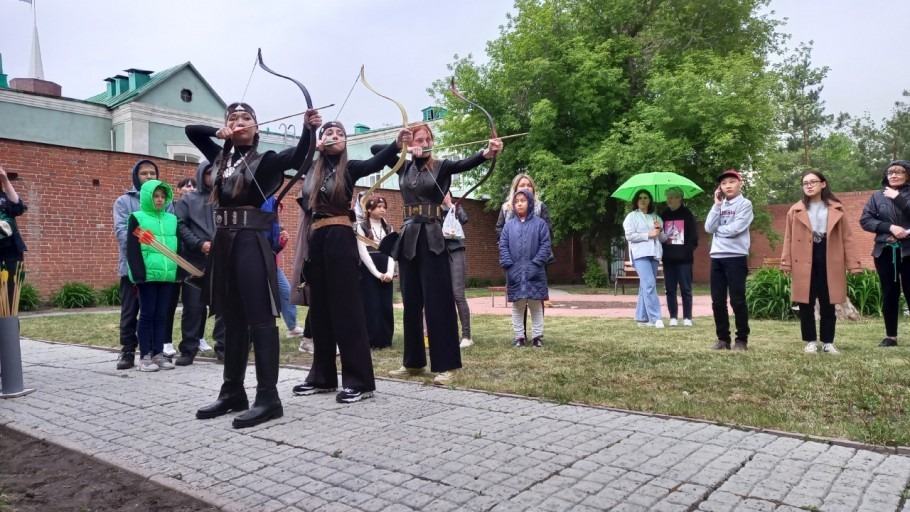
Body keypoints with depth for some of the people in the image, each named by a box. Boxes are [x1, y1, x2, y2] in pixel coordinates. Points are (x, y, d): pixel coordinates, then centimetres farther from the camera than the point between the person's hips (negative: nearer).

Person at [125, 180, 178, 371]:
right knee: (147, 314, 0)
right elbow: (132, 250, -5)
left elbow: (178, 246, 17)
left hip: (168, 275, 4)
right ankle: (144, 356, 7)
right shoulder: (137, 218, 1)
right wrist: (139, 274, -14)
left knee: (162, 314, 7)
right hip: (148, 275, -4)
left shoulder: (172, 219, 15)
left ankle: (158, 354, 14)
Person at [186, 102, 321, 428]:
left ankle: (268, 398, -6)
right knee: (232, 320, 12)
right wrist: (218, 132, 7)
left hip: (251, 242, -7)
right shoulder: (221, 158, 16)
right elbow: (192, 130, 27)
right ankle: (232, 392, 20)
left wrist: (308, 129, -40)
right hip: (223, 243, 7)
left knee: (260, 319, -8)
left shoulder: (265, 161, -2)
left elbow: (297, 156, -21)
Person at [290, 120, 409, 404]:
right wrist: (313, 145, 10)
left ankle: (359, 381, -5)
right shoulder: (312, 171, 14)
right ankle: (322, 376, 19)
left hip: (340, 238, -5)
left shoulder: (349, 167, 2)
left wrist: (397, 144, -34)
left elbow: (375, 163, -16)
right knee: (319, 307, 9)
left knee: (347, 306, -8)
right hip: (316, 238, 5)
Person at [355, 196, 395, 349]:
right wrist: (377, 273, -14)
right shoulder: (361, 226, -1)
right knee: (371, 306, -4)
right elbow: (363, 252, -9)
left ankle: (385, 339, 13)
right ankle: (372, 340, 3)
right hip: (368, 272, -4)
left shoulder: (388, 228, 13)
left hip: (385, 272, 4)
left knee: (386, 306, 4)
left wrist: (389, 272, -9)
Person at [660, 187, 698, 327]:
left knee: (685, 289, 0)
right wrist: (663, 252, 0)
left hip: (684, 258, -3)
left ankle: (687, 318, 6)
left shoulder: (687, 214, 1)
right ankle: (673, 317, 10)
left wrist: (687, 252, -12)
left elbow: (693, 237, -2)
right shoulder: (664, 215, 11)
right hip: (668, 259, 3)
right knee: (670, 290, 4)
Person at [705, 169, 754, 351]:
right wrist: (717, 205, -1)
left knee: (737, 300, -3)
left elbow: (735, 229, -15)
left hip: (736, 257, -5)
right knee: (717, 301, 6)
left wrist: (717, 228, 0)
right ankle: (723, 338, 15)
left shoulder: (745, 204, -1)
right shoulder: (719, 205, 15)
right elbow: (709, 228, 0)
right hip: (717, 256, 5)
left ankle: (742, 339, 6)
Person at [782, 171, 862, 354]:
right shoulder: (796, 211, 6)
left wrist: (853, 264, -3)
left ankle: (828, 342, 16)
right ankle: (811, 341, 14)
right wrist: (786, 263, -4)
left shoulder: (836, 210, 7)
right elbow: (789, 239, 4)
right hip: (804, 262, 0)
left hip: (829, 260, 0)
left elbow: (847, 238, 4)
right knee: (806, 304, 3)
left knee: (828, 304, 6)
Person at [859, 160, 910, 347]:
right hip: (885, 252, 2)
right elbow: (865, 220, 0)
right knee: (889, 294, 6)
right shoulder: (877, 196, 8)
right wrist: (890, 227, -12)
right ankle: (891, 336, 13)